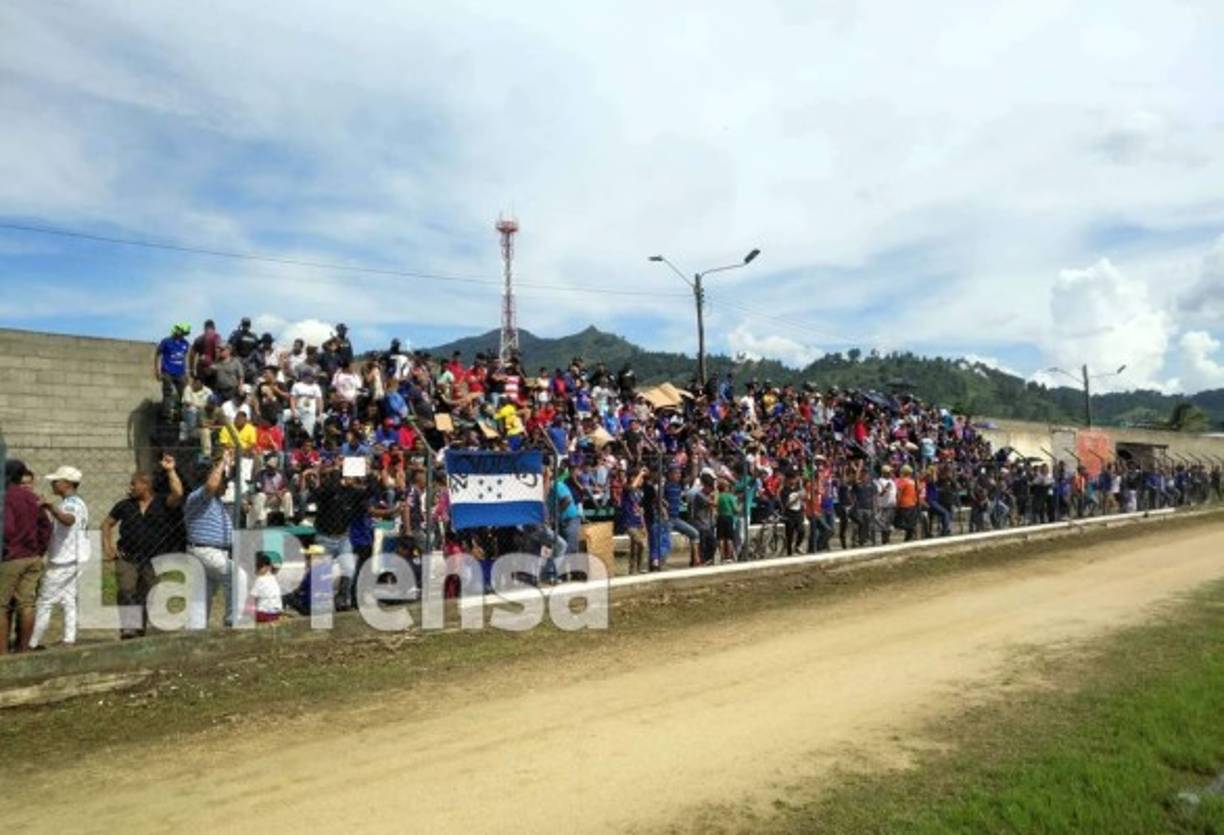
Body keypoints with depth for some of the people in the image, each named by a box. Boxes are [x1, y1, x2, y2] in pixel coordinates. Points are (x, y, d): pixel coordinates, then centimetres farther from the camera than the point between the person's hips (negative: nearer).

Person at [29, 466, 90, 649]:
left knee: (45, 603, -2)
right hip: (71, 560, 10)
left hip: (62, 561, -10)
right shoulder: (76, 503, 16)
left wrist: (53, 508, -56)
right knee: (68, 601, 10)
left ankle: (33, 644, 3)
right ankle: (69, 640, 11)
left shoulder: (71, 504, -16)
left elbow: (69, 520, -41)